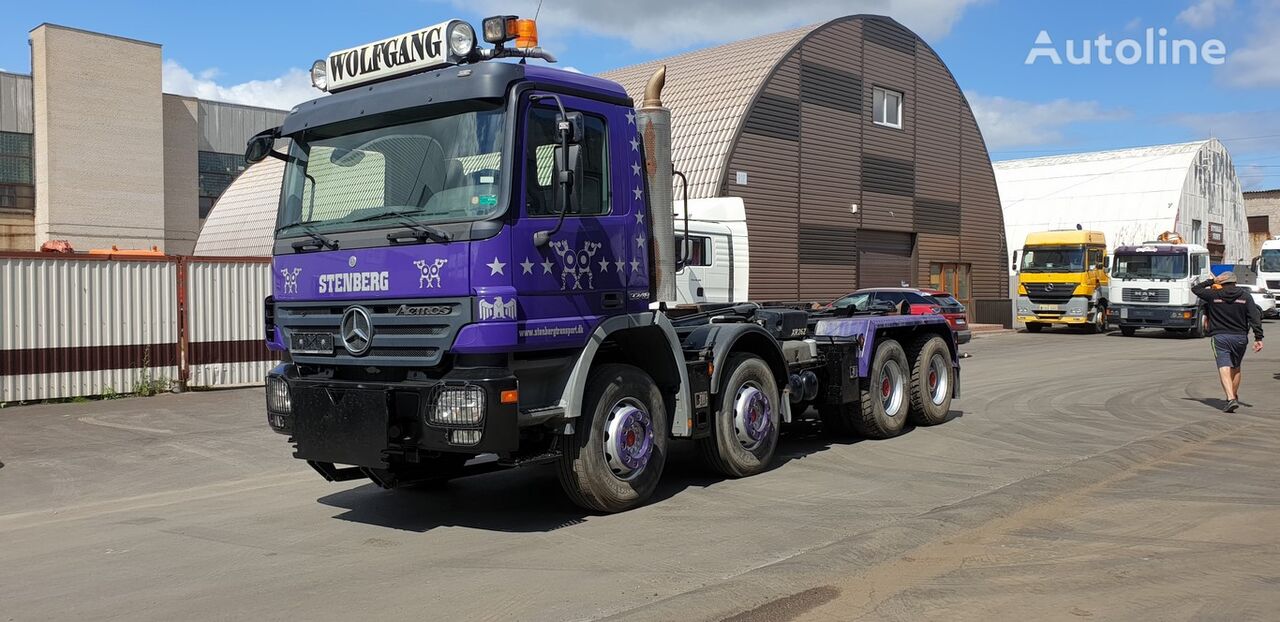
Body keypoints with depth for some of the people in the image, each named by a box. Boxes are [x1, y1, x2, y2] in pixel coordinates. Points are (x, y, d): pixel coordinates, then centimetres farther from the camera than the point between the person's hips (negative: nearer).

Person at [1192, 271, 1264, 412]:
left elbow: (1195, 289, 13)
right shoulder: (1245, 296, 2)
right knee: (1236, 368, 21)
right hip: (1240, 337, 3)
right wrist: (1258, 338, -5)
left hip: (1219, 337, -3)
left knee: (1224, 368, -10)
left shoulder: (1213, 295, -2)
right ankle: (1234, 396, 35)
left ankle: (1231, 399, -26)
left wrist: (1211, 281, 18)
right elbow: (1255, 317, -4)